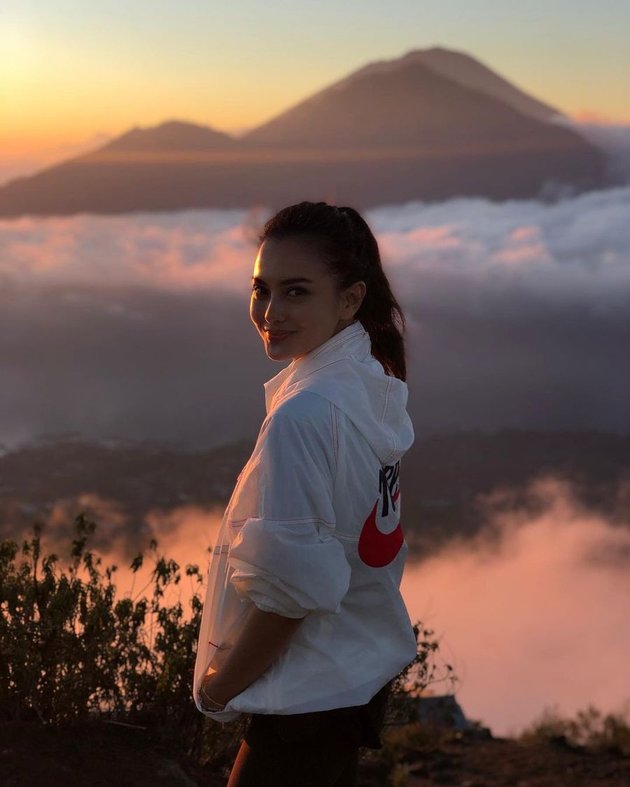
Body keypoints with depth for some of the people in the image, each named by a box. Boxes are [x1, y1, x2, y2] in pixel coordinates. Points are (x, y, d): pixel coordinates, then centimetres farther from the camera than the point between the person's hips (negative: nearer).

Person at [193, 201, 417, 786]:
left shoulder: (303, 417, -27)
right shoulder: (374, 381, 1)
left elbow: (288, 587, -24)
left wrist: (218, 686, -9)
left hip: (310, 698, -9)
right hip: (367, 668, 9)